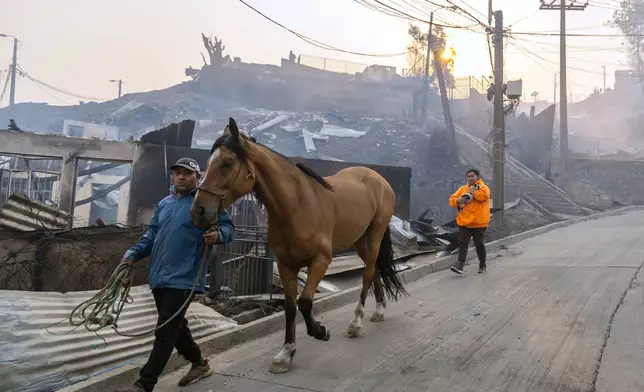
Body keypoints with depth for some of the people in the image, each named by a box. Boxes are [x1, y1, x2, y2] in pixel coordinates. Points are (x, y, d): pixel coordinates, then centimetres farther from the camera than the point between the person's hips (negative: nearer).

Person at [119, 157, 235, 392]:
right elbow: (152, 234, 19)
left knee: (165, 332, -6)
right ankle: (199, 364, 37)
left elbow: (228, 226, -7)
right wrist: (134, 253, 6)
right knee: (175, 326, 19)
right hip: (158, 276, 8)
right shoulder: (164, 203, 15)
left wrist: (218, 235, -30)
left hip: (182, 278, -8)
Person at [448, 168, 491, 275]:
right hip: (464, 222, 4)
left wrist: (472, 191, -9)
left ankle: (483, 264, 24)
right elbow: (452, 199, 10)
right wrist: (458, 200, -11)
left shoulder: (483, 187, 0)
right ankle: (460, 264, -9)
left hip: (478, 223, -4)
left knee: (479, 244, 5)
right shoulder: (462, 188, 13)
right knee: (462, 243, -4)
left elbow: (483, 196, -23)